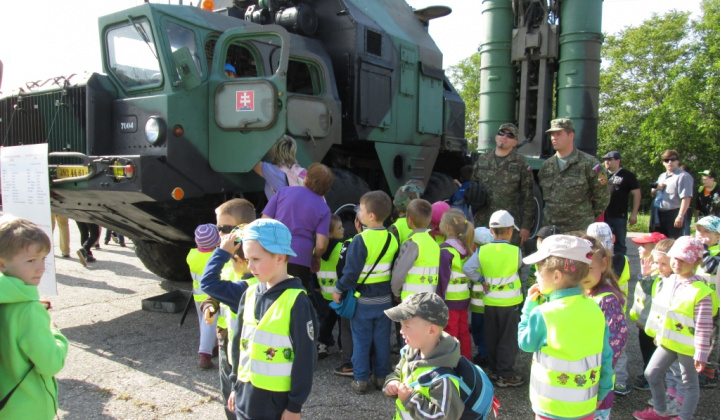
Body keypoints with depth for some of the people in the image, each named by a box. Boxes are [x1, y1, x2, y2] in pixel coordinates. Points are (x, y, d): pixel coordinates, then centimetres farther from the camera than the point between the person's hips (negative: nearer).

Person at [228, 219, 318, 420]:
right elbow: (240, 342, 10)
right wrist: (236, 386, 13)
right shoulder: (250, 294, 1)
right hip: (246, 397, 6)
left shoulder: (296, 301, -18)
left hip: (277, 401, -6)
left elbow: (305, 357, -15)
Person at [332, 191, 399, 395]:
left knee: (361, 340, 7)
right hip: (385, 299, 5)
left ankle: (361, 380, 13)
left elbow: (351, 272, -20)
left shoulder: (361, 240, -20)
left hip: (363, 300, -5)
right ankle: (381, 376, 24)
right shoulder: (392, 239, -1)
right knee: (382, 339, 15)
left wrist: (338, 289, -7)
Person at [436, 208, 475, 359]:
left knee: (450, 335, 4)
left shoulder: (445, 250, -18)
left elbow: (443, 279, -18)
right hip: (464, 298, 7)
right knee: (463, 332, 17)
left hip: (450, 300, -7)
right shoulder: (465, 246, 3)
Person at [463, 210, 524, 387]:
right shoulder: (515, 251, -15)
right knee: (508, 339, 8)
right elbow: (519, 267, 3)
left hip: (489, 301, 3)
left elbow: (468, 268, -20)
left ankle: (494, 370, 29)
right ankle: (505, 375, 14)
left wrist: (482, 281, -8)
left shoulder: (481, 251, -11)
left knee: (491, 337, 17)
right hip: (510, 301, -3)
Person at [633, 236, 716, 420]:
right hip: (668, 342, 8)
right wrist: (660, 334, 19)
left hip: (687, 346, -8)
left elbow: (704, 328, -19)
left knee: (690, 384, 12)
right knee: (651, 374, 14)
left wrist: (701, 354, -17)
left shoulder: (701, 292, -21)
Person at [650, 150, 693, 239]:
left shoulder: (683, 176, -8)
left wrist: (680, 216, -24)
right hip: (660, 214, 8)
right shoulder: (662, 176, 18)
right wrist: (657, 189, 3)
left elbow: (686, 197, -18)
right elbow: (653, 194, 28)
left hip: (674, 214, -8)